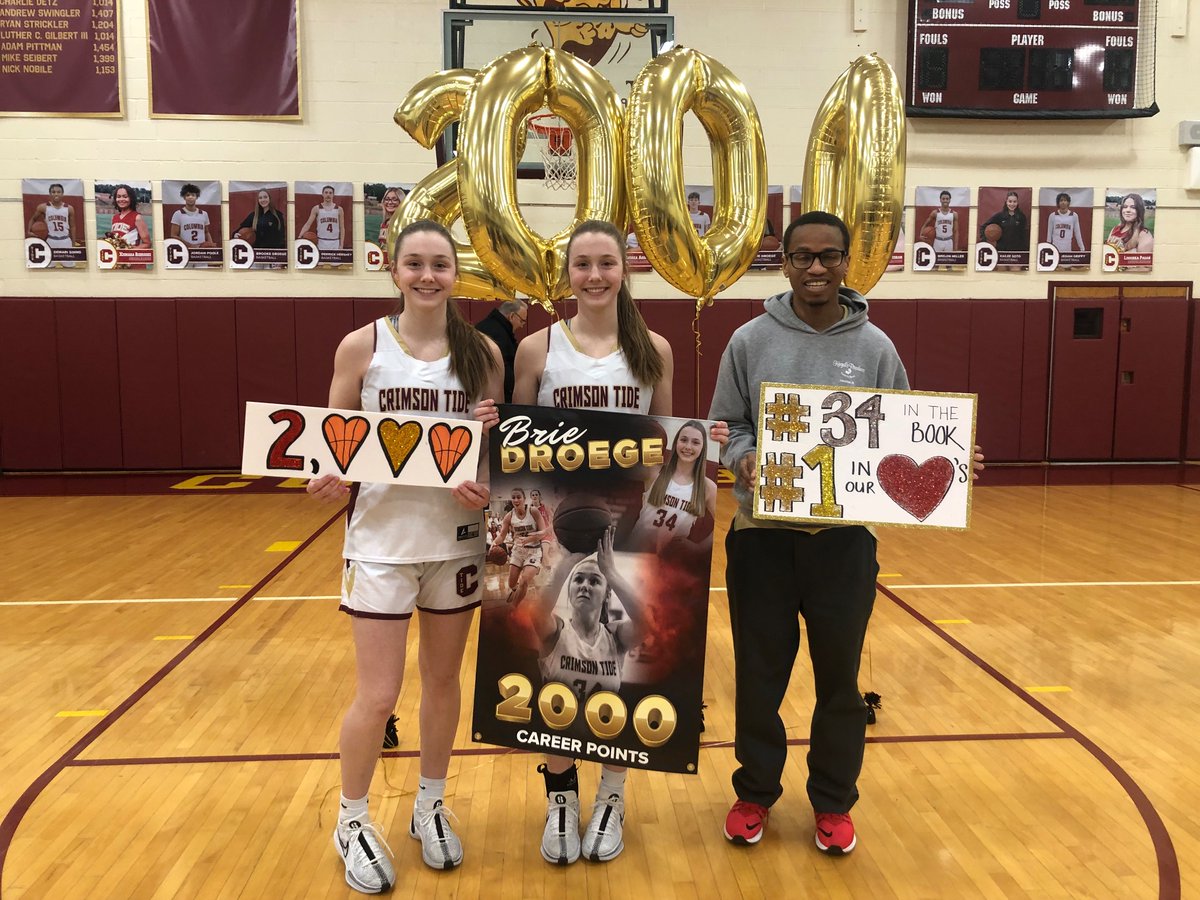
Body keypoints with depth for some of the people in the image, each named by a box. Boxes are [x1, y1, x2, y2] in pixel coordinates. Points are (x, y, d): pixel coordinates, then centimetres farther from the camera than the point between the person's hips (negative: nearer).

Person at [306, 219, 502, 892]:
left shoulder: (483, 352, -1)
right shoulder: (362, 346, -5)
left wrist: (490, 487, -16)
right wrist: (330, 478, -20)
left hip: (458, 539, 2)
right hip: (382, 539, -2)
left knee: (443, 680, 16)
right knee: (378, 695, 2)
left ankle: (431, 806, 38)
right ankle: (353, 822, 28)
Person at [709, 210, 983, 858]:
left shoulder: (874, 347, 2)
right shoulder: (750, 341, 0)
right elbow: (725, 428, 4)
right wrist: (743, 458, -17)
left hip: (845, 538, 1)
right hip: (761, 535, 0)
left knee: (839, 676, 12)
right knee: (759, 675, 11)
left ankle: (833, 802, 33)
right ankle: (755, 793, 33)